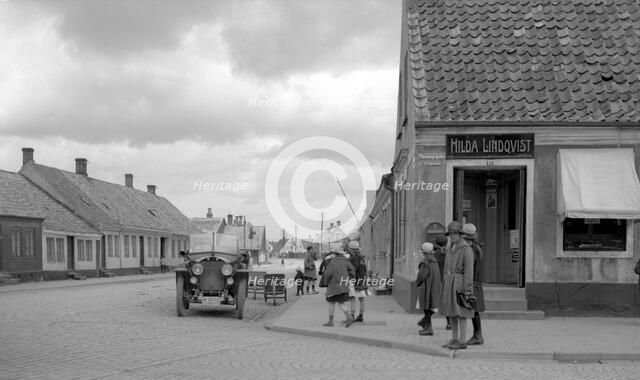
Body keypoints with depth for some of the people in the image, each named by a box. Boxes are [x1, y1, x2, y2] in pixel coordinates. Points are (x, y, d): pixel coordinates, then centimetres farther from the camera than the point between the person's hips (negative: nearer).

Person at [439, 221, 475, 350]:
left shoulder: (467, 249, -12)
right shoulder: (450, 248, 13)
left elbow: (469, 271, -15)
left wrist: (467, 290, -19)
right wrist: (445, 285, 16)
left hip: (460, 284, -8)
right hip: (450, 283, 8)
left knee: (461, 313, -6)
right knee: (451, 312, 9)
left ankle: (462, 342, -1)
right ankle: (454, 340, 16)